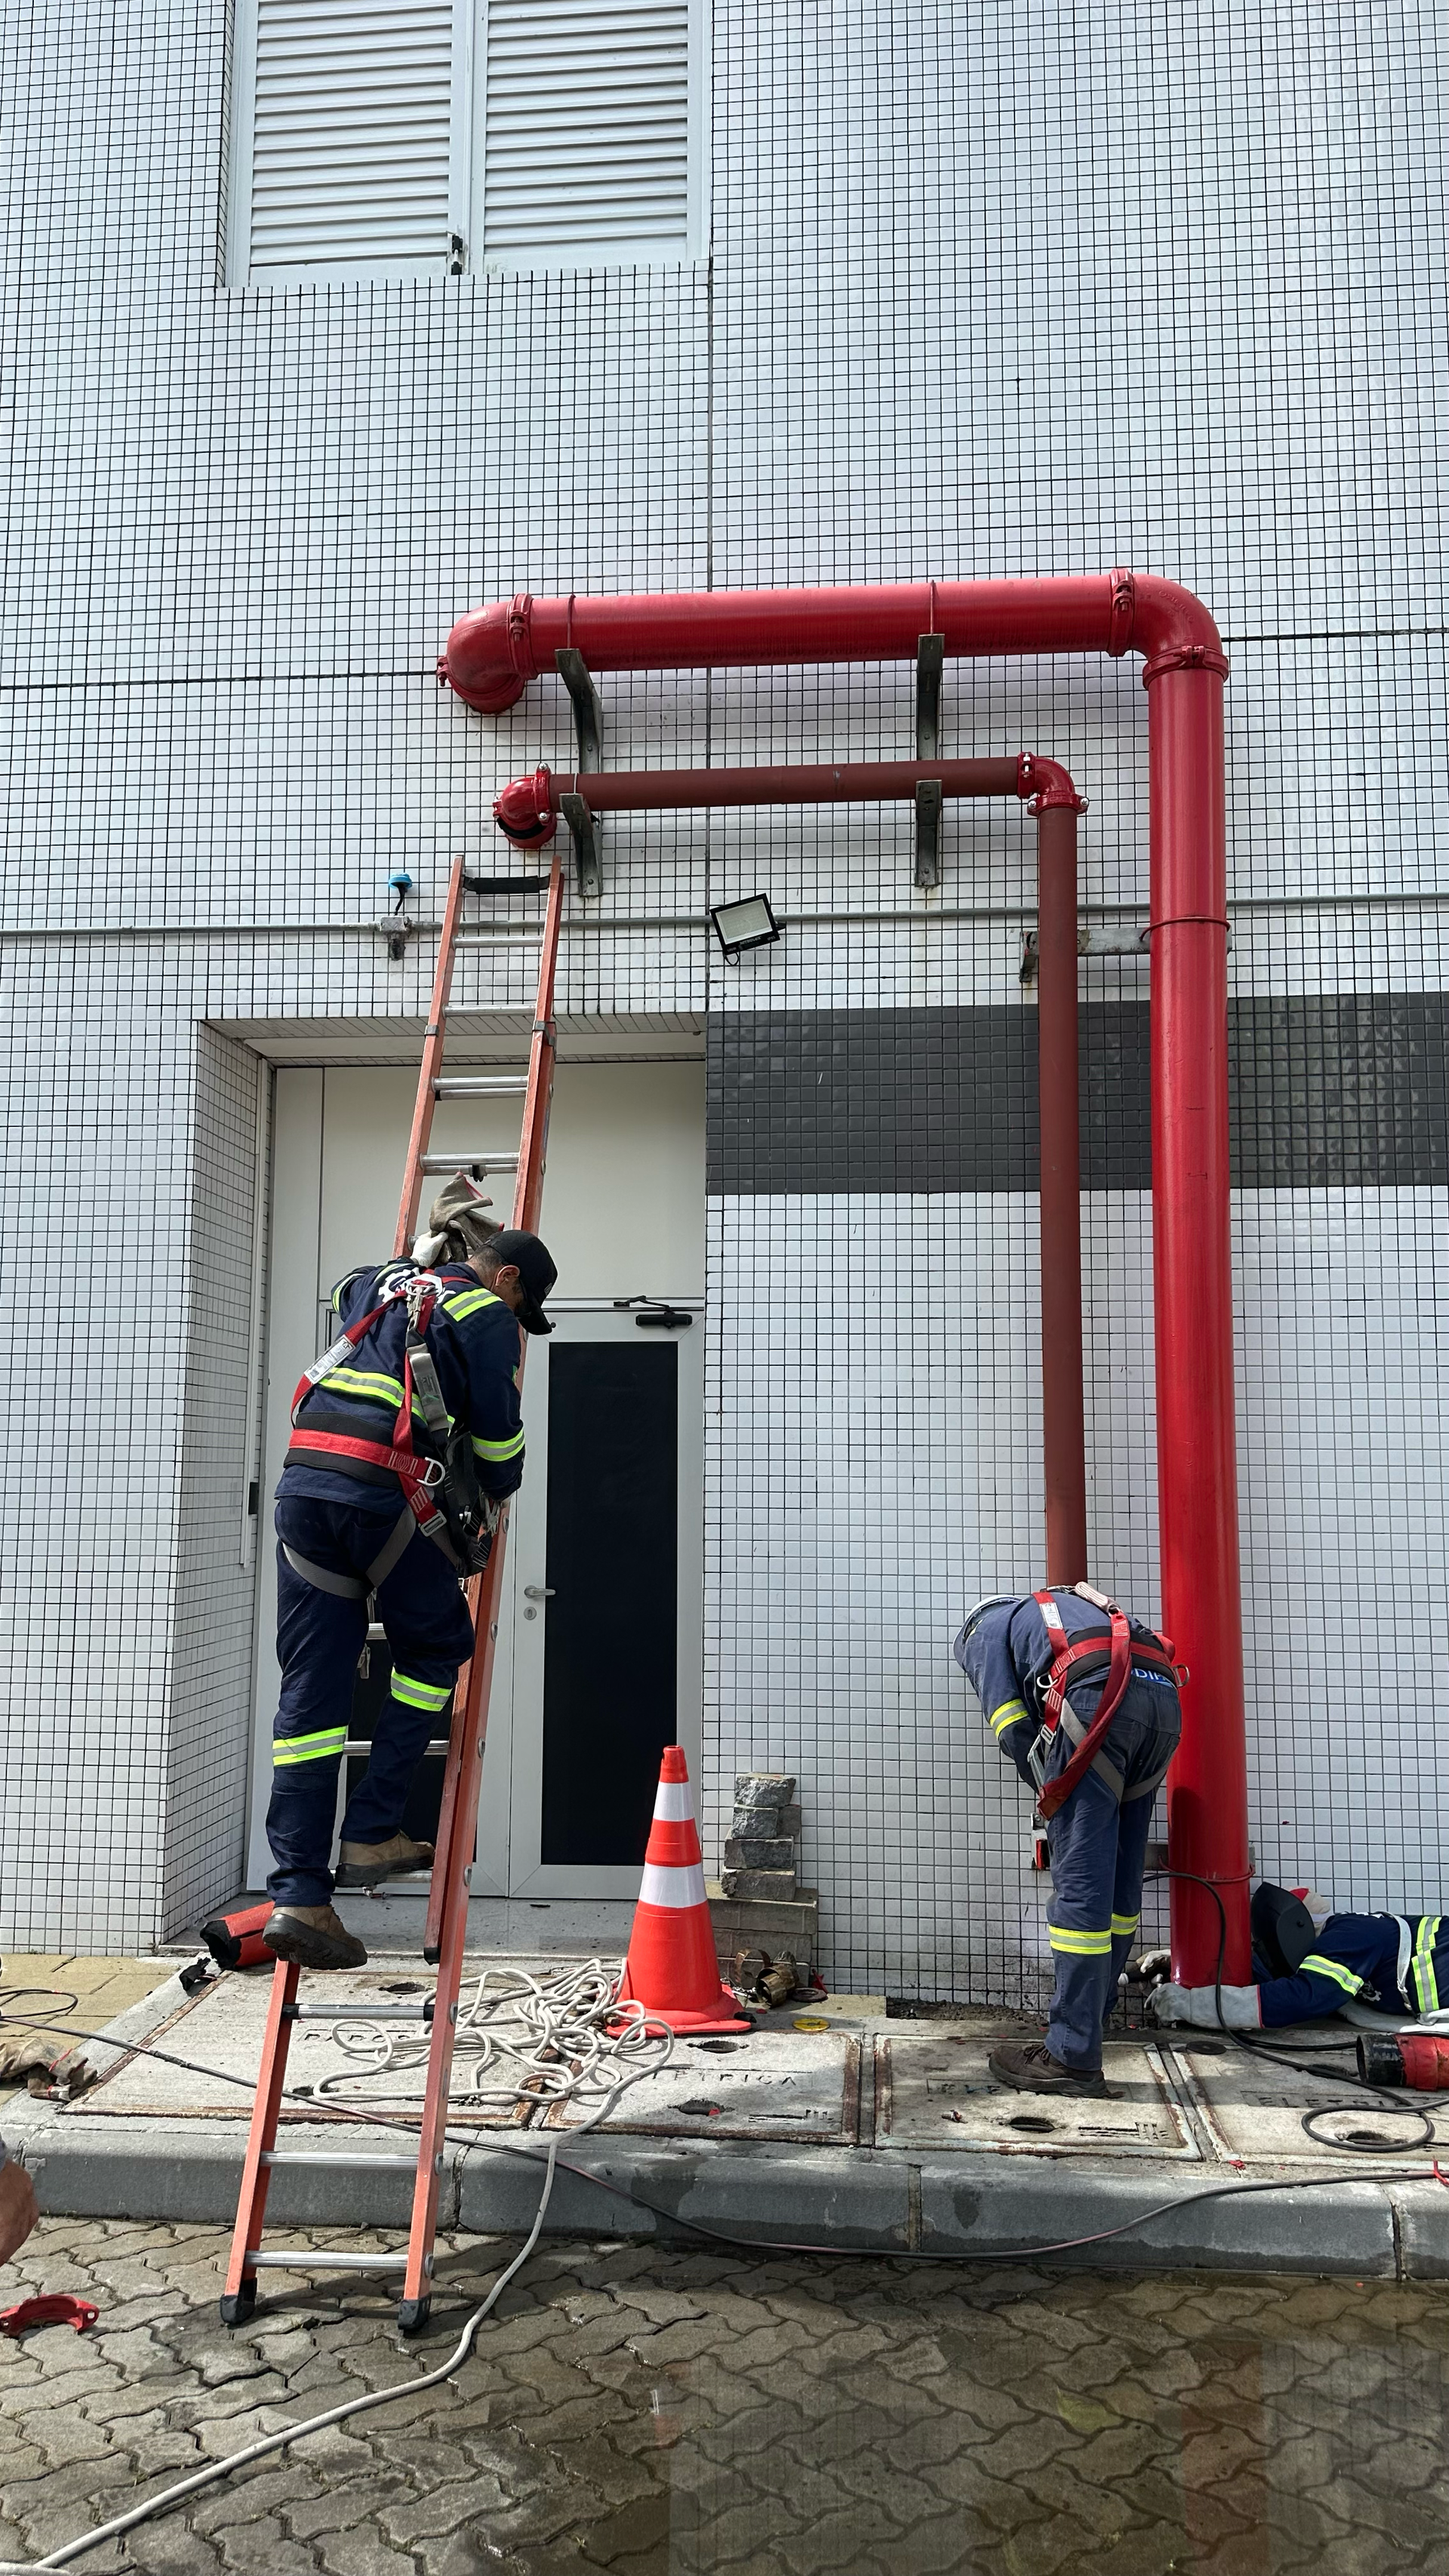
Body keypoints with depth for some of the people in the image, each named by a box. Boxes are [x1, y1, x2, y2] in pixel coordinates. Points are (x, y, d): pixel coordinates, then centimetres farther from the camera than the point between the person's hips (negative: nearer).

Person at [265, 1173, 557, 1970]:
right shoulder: (485, 1313, 6)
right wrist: (499, 1492, 25)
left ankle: (296, 1894, 2)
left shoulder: (381, 1287, 27)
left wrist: (432, 1243, 61)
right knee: (435, 1648, 15)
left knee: (311, 1687, 5)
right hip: (384, 1492, -6)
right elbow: (497, 1429, 4)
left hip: (302, 1478, 7)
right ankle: (371, 1834, 10)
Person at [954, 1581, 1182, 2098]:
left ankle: (1073, 2059, -2)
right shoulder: (1071, 1607, 42)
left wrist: (1052, 1795, 23)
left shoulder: (986, 1628, 23)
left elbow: (1013, 1729, 10)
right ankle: (1087, 2025, 24)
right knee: (1119, 1881, 14)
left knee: (1080, 1884, -4)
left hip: (1101, 1697, -7)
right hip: (1165, 1702, 7)